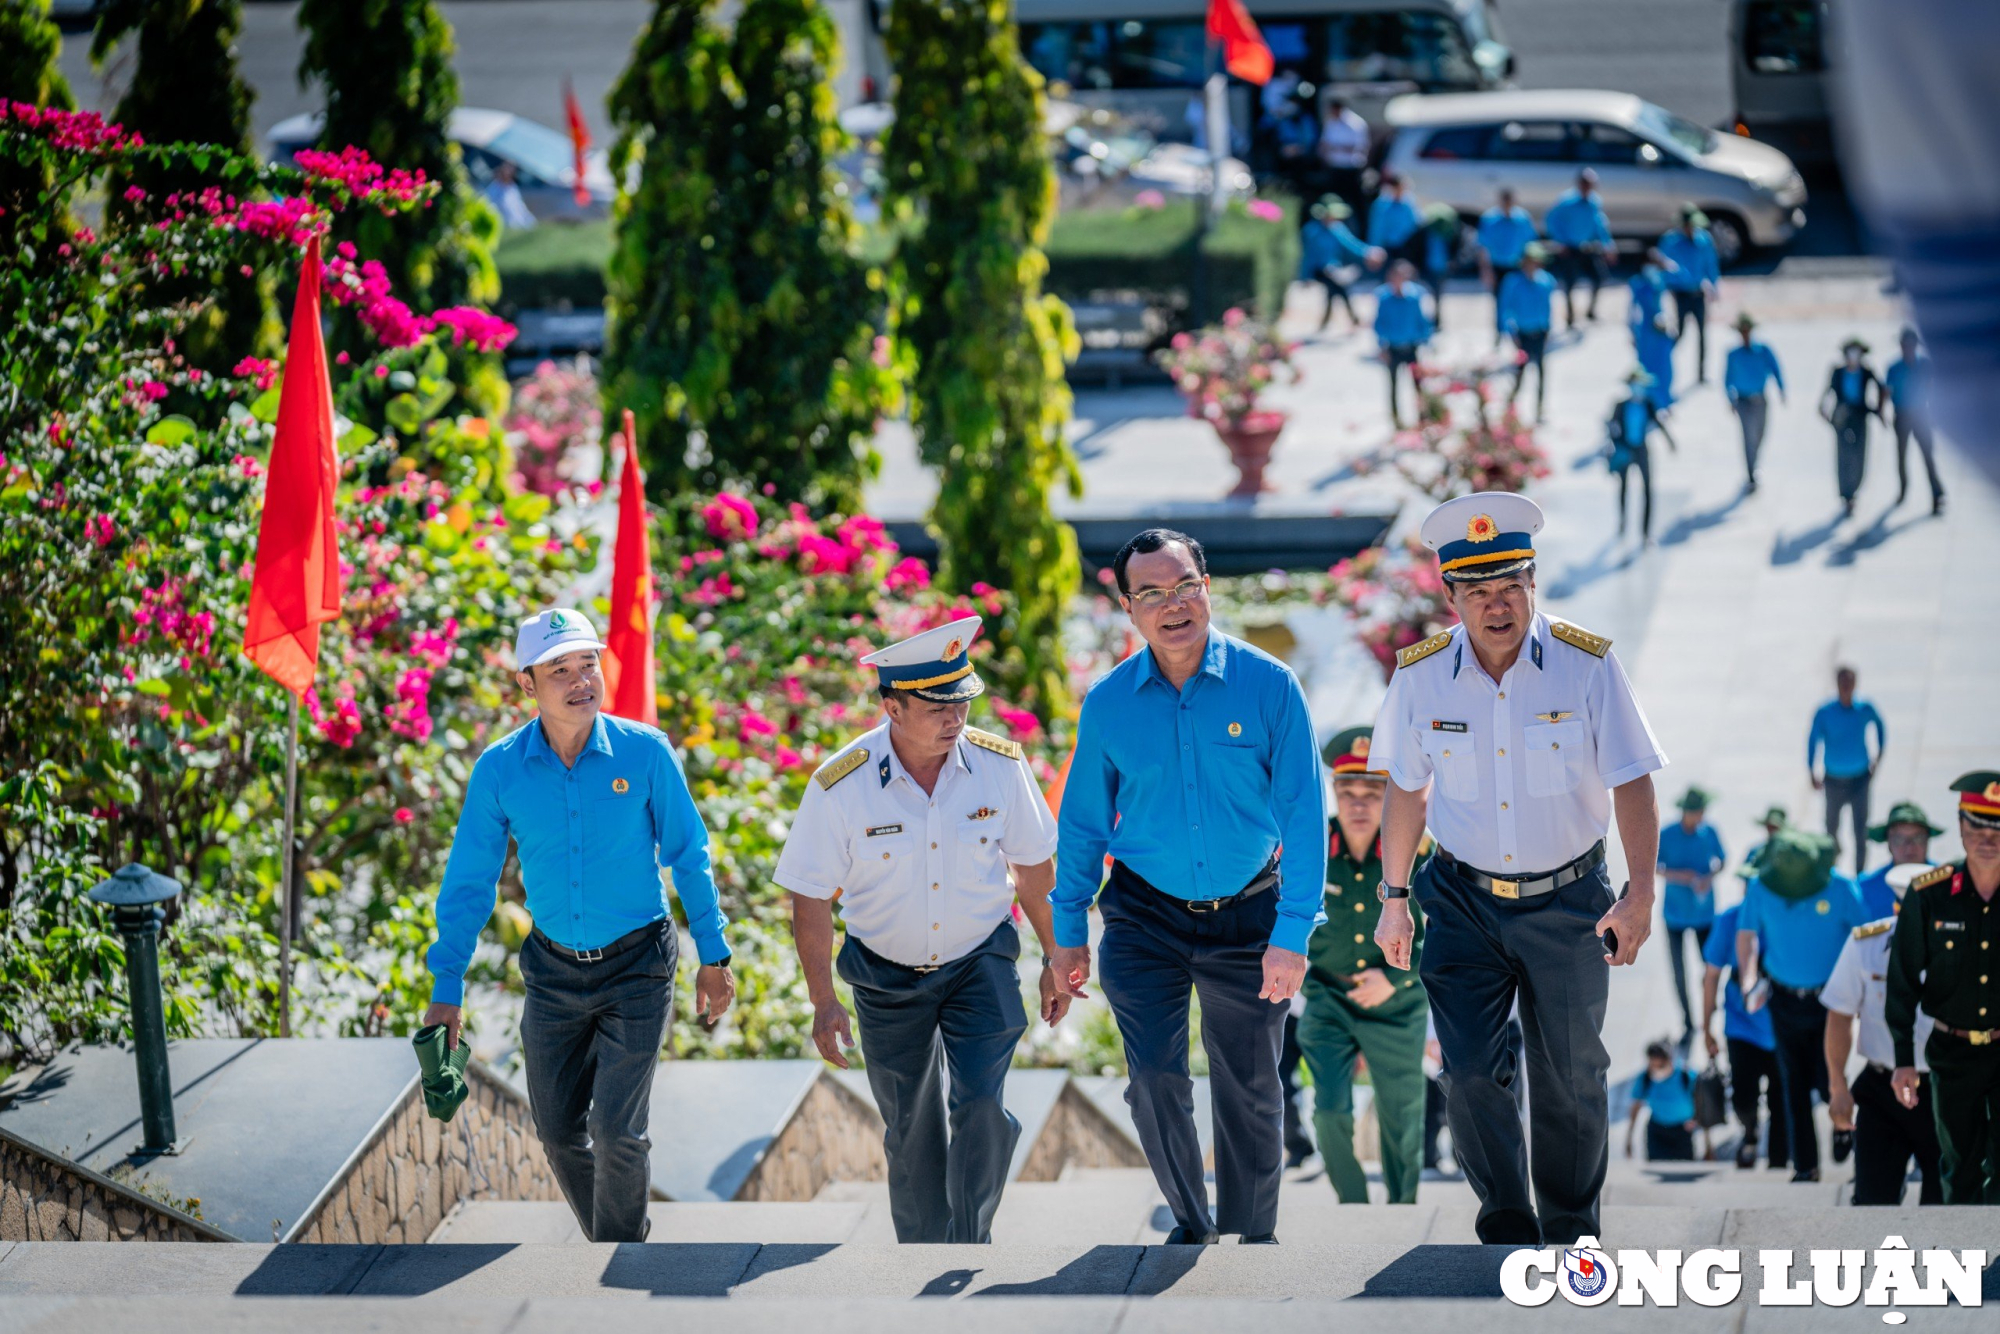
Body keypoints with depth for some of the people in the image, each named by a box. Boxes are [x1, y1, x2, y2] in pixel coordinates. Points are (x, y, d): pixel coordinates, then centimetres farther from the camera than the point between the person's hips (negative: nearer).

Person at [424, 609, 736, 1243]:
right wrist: (447, 987, -2)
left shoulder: (644, 752, -11)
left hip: (637, 968, -3)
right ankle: (609, 1243, 33)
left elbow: (689, 856, 0)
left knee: (617, 1131, -10)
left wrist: (714, 956, 2)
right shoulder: (499, 770, -8)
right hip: (554, 970, 3)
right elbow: (469, 882, 0)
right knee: (560, 1131, 10)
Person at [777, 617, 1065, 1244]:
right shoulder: (840, 787, -20)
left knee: (980, 1108, -17)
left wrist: (1056, 961, 8)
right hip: (886, 977, 0)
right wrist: (824, 1002, -11)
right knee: (912, 1132, 10)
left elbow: (1033, 868, 1)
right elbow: (811, 898, -10)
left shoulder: (1000, 764, -14)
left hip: (981, 963, 0)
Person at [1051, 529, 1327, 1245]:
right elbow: (1083, 822, 7)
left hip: (1247, 915, 0)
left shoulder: (1268, 685, -10)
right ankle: (1191, 1222, 14)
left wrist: (1293, 932, -13)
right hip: (1146, 919, 1)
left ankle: (1254, 1232, 30)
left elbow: (1302, 812, -9)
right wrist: (1069, 930, 9)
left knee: (1249, 1090, 10)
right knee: (1154, 1079, -9)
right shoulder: (1108, 704, -4)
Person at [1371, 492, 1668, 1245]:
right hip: (1464, 900, 1)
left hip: (1567, 901, -1)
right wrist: (1395, 898, 9)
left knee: (1570, 1078, 8)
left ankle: (1571, 1233, 26)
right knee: (1471, 1074, -9)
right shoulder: (1420, 676, -6)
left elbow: (1631, 782, -8)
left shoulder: (1586, 664, -12)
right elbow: (1406, 789, 7)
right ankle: (1509, 1232, 6)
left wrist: (1639, 896, -15)